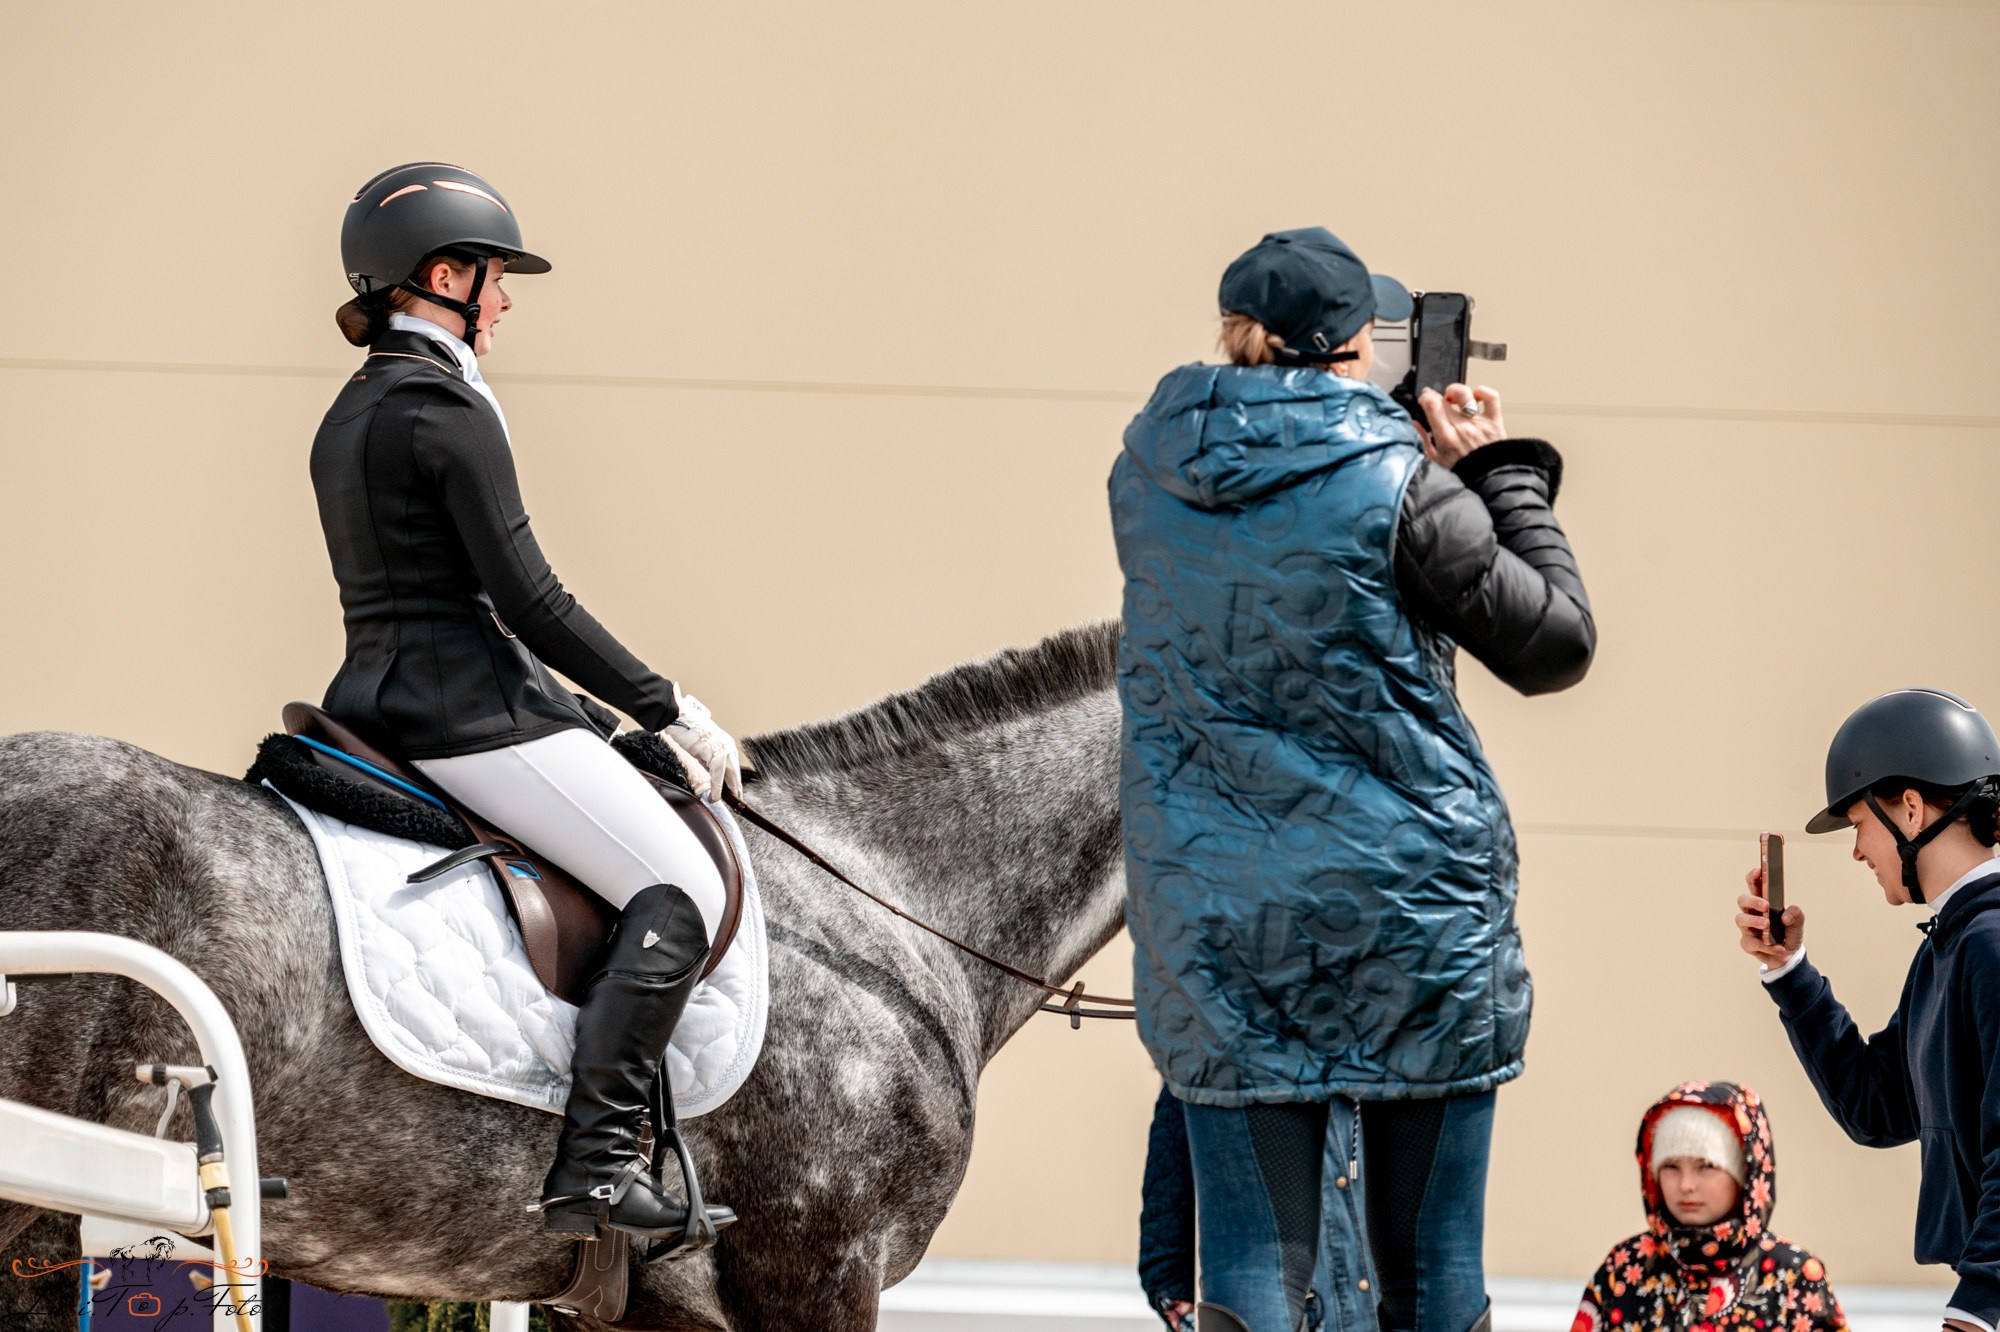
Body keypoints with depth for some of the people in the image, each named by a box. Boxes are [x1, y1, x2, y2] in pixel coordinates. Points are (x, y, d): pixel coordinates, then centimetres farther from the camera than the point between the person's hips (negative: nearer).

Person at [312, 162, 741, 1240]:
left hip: (378, 698, 10)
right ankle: (594, 1161, -20)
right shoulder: (448, 411, -13)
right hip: (473, 708, -10)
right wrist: (667, 708, -7)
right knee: (681, 888, -11)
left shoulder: (348, 416, 16)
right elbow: (529, 602, -16)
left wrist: (622, 708, 23)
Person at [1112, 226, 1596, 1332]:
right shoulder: (1395, 484, -11)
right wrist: (1504, 472, 9)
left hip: (1215, 918, 3)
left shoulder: (1149, 470, 4)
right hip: (1411, 909, -3)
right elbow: (1556, 644, -2)